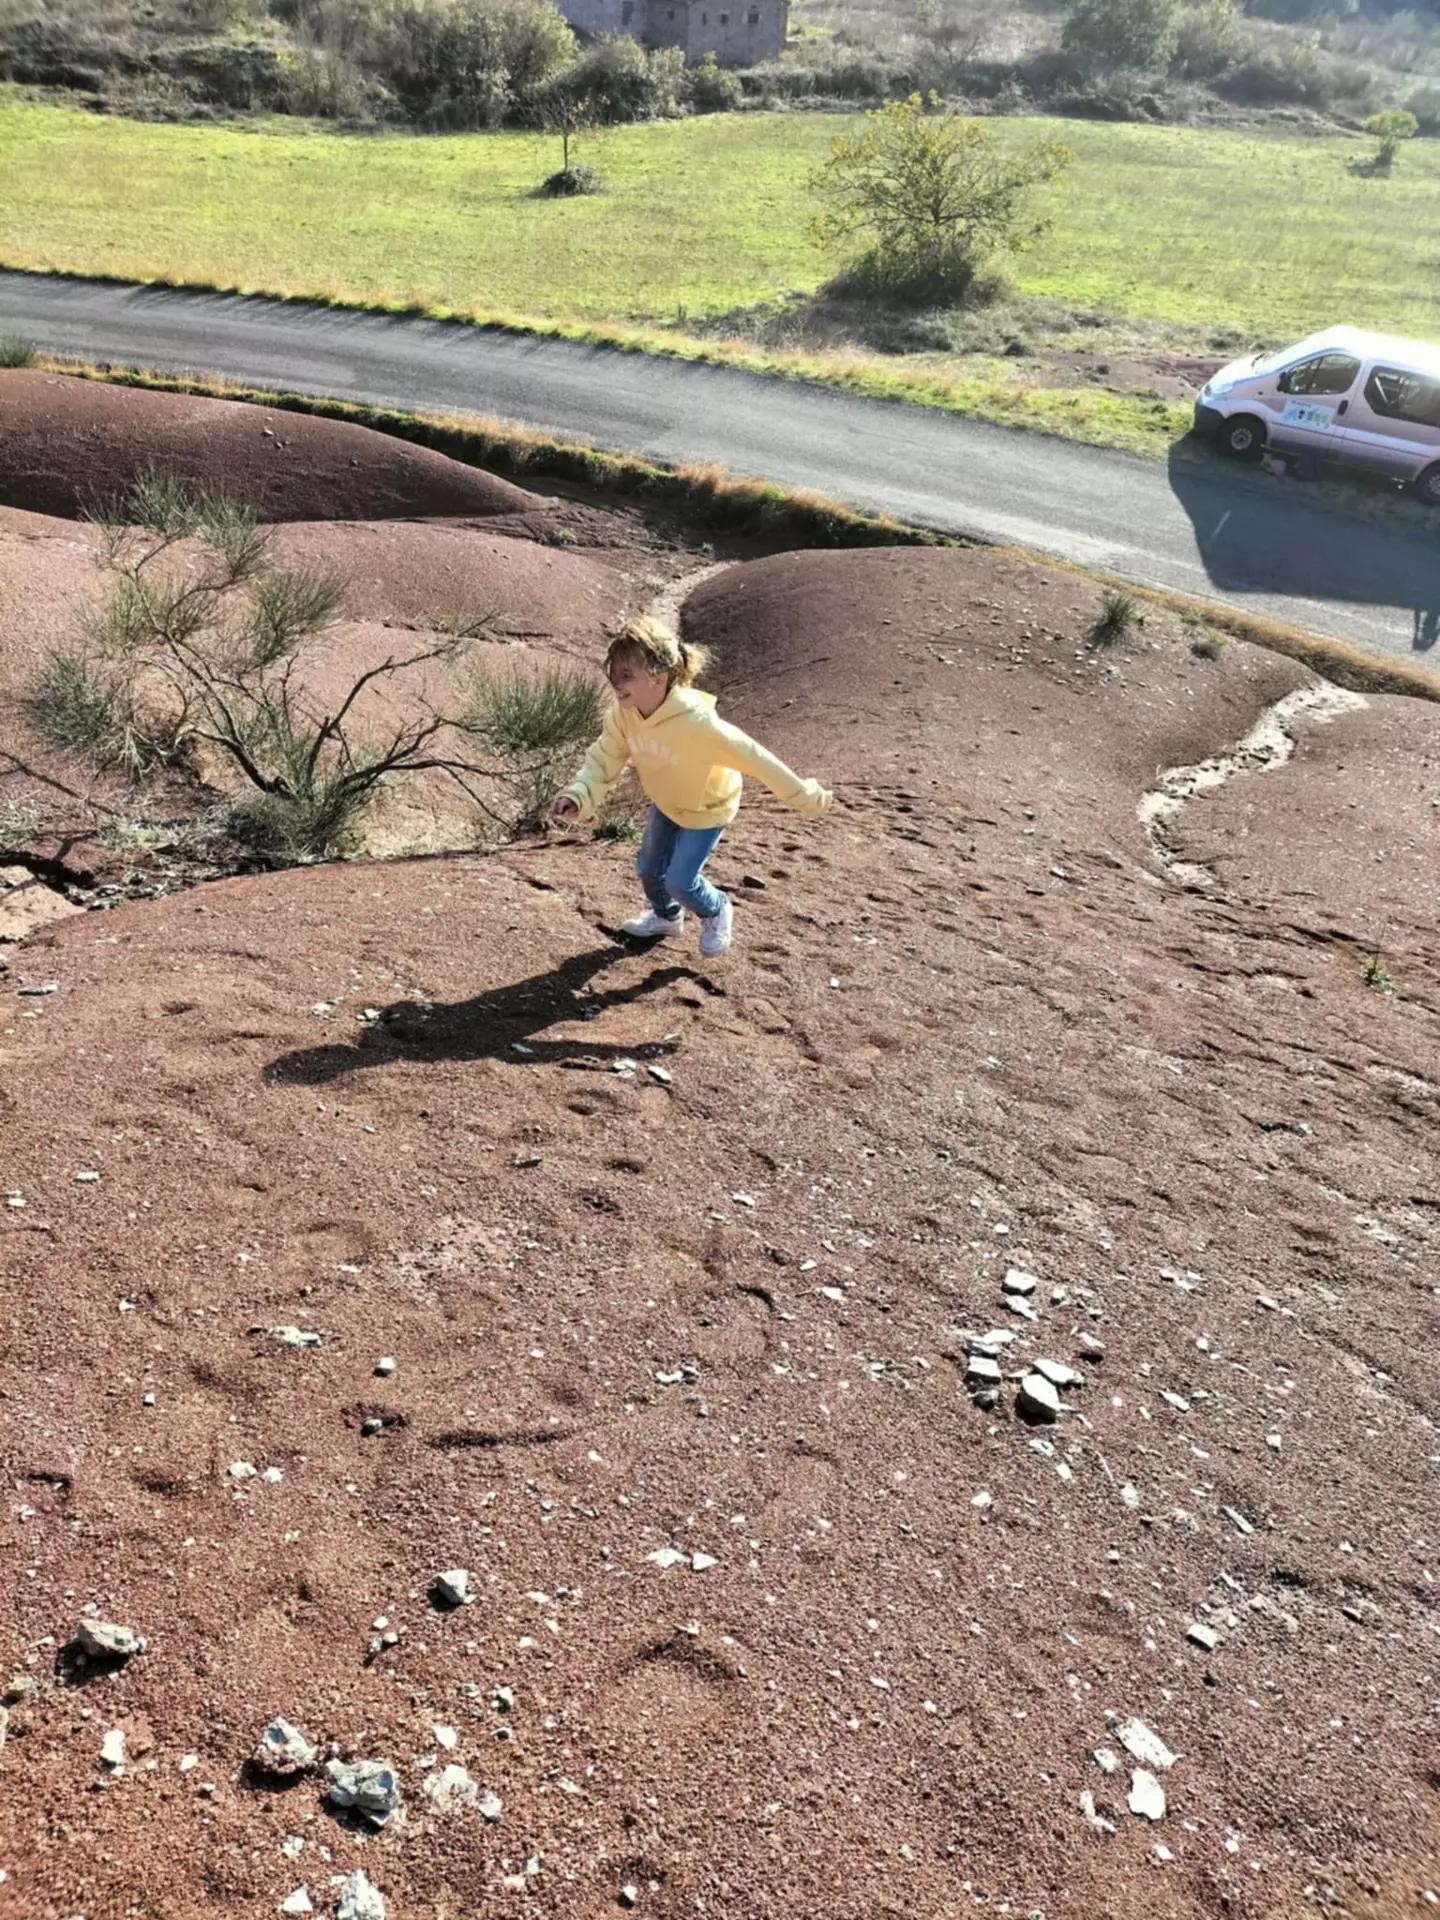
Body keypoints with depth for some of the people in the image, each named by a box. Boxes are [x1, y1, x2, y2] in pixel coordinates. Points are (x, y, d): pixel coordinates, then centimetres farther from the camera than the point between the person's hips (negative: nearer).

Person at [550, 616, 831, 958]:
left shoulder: (695, 722, -44)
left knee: (680, 881, -5)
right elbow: (605, 758, -19)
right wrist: (579, 796, -40)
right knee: (648, 868, 16)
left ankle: (715, 911, 30)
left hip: (708, 805, -6)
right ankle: (667, 917, 49)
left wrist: (802, 796, -26)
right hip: (666, 799, 6)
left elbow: (751, 756, -35)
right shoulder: (624, 713, -26)